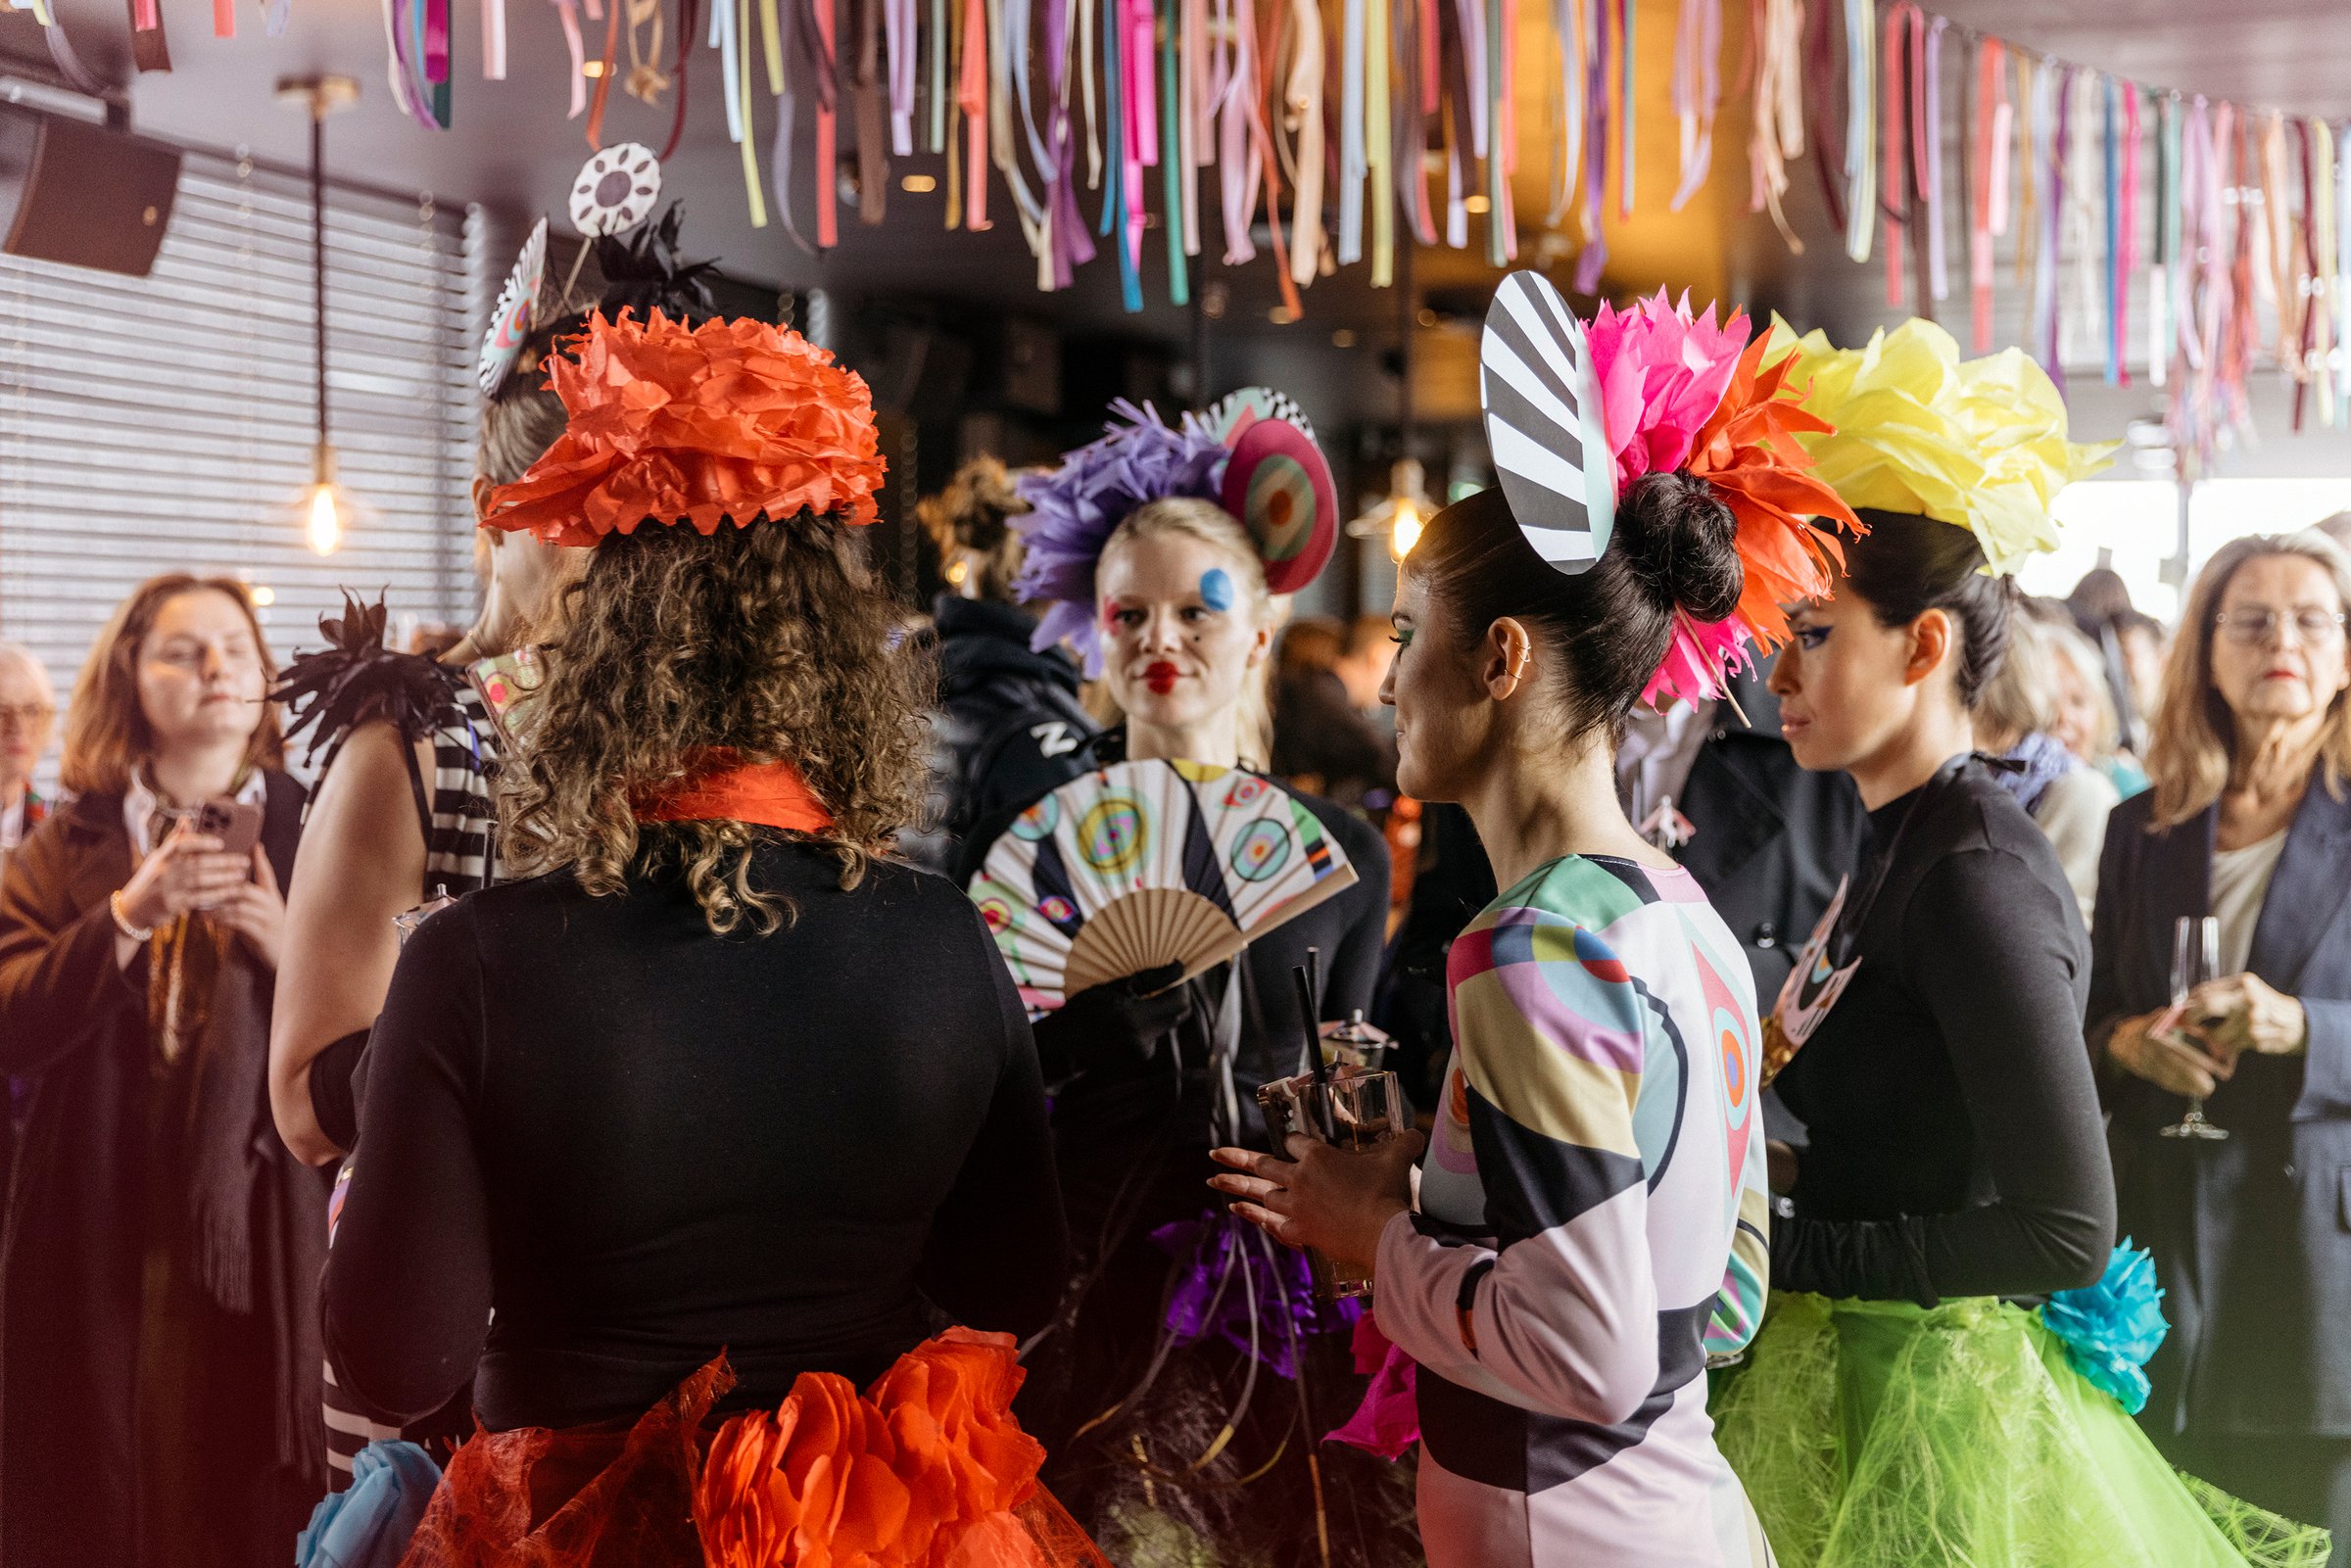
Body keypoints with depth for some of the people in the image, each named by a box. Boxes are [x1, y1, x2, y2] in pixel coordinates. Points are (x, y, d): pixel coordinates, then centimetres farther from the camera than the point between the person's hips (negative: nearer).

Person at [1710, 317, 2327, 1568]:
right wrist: (1790, 1168, 3)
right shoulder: (1904, 845, 7)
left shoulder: (1975, 876, -20)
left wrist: (1773, 1245, -19)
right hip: (1853, 1376, 8)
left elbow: (2064, 1234, -23)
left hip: (1927, 1411, -8)